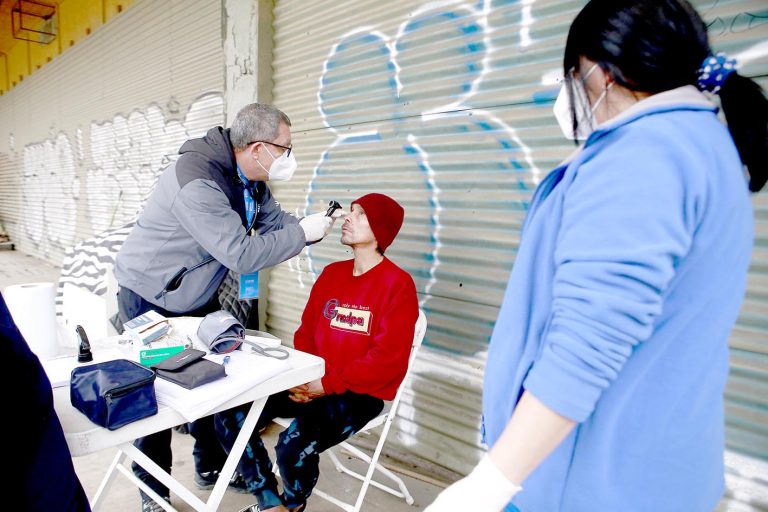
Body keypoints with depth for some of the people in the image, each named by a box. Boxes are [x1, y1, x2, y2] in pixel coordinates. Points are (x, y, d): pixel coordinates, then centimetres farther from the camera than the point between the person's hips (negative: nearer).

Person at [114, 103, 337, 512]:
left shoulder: (251, 178, -5)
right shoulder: (196, 182, -33)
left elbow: (274, 222, 3)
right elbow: (241, 255, -36)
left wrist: (316, 225, -12)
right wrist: (303, 232, -28)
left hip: (197, 296, 8)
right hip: (148, 298, -7)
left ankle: (210, 466, 33)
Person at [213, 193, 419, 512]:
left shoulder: (398, 283, -12)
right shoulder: (331, 273, 9)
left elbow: (388, 357, -18)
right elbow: (306, 332, 13)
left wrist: (327, 384, -16)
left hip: (360, 394, -6)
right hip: (312, 384, 7)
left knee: (294, 445, -29)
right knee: (230, 416, -8)